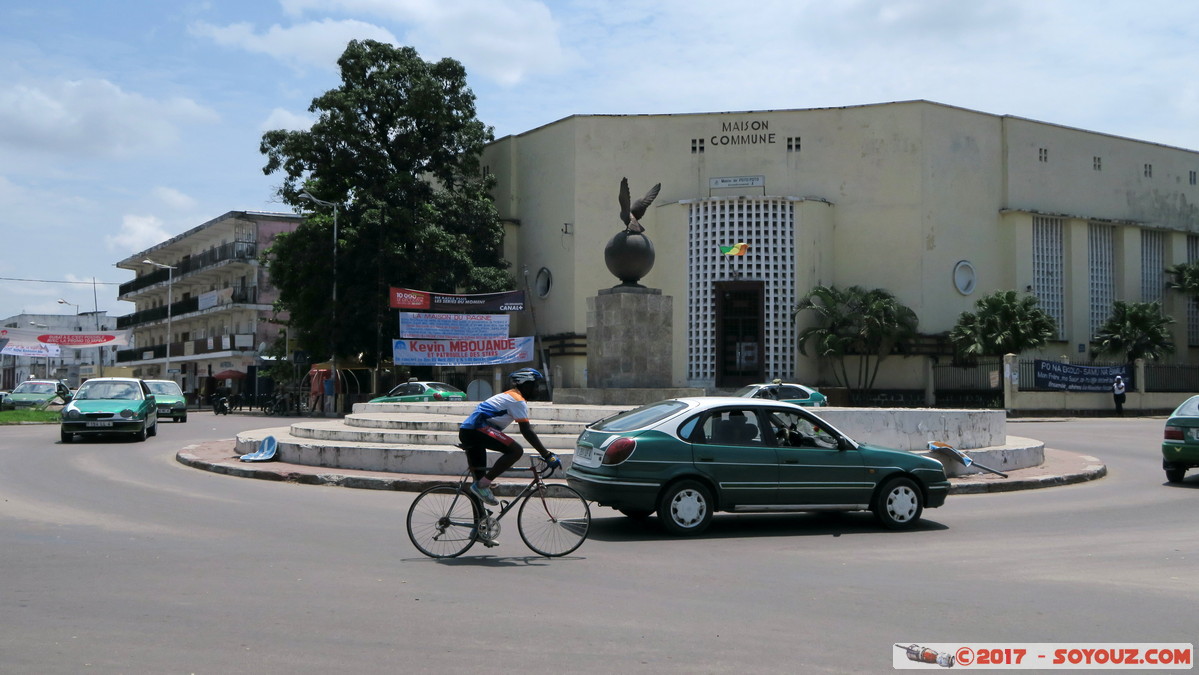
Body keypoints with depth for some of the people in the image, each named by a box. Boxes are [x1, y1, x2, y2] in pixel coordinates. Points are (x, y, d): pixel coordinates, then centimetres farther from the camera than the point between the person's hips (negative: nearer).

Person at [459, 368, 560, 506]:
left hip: (466, 431, 11)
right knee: (517, 450, -19)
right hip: (477, 429, -11)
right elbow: (527, 432, -13)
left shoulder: (509, 396, 25)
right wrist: (547, 455, -12)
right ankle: (482, 485, -16)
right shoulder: (518, 400, -7)